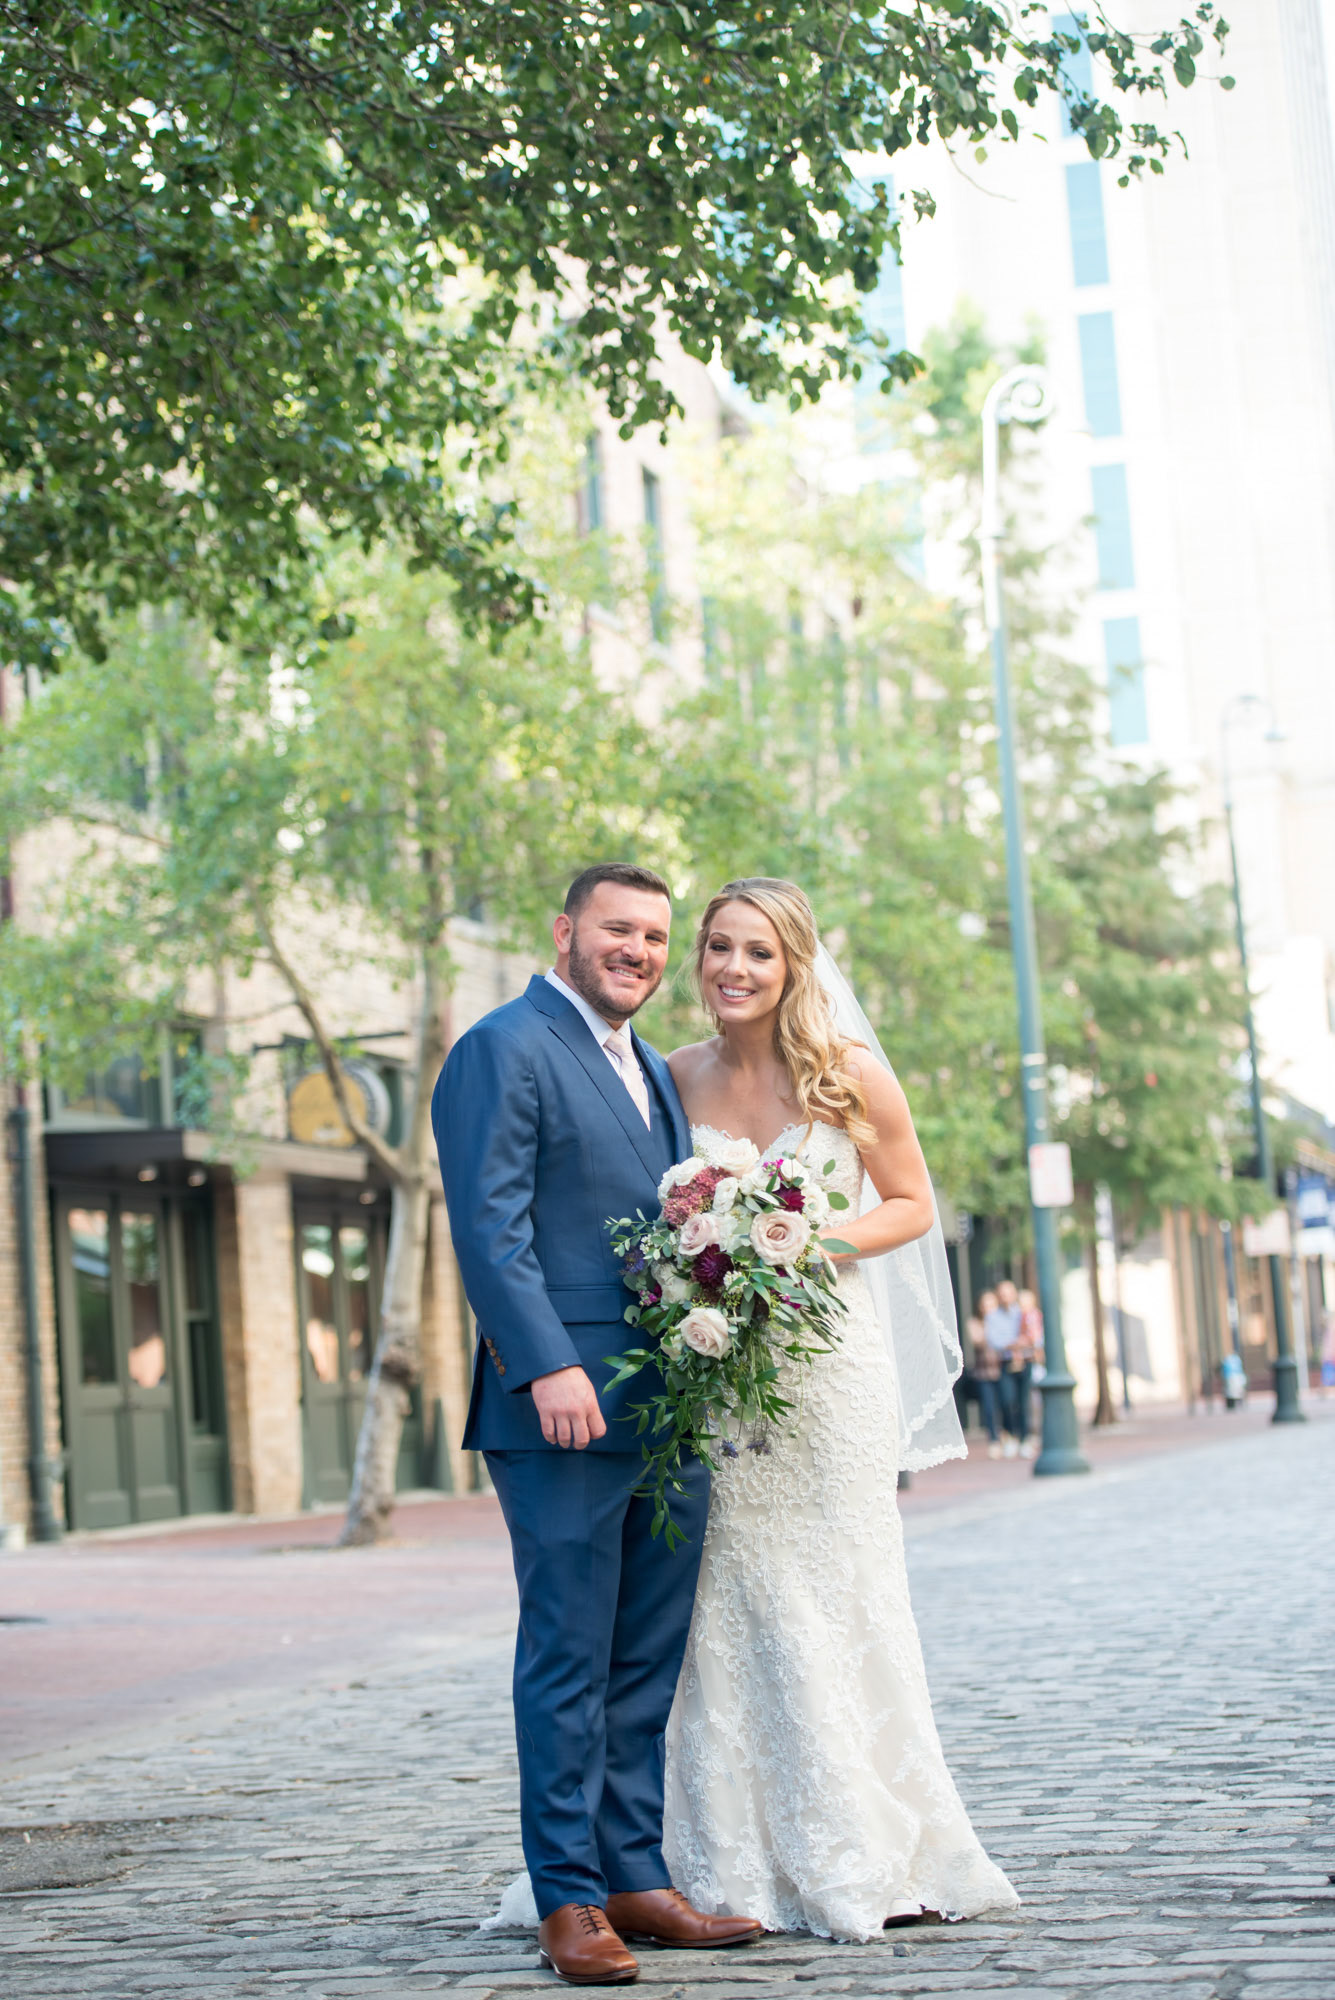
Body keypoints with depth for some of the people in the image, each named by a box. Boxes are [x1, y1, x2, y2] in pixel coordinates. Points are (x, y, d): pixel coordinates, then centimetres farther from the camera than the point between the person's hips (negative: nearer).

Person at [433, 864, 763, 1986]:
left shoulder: (654, 1071, 21)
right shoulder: (506, 1050, -5)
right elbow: (489, 1225, -14)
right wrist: (550, 1367, -22)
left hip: (672, 1417, 8)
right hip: (566, 1409, -8)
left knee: (648, 1666, 10)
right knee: (569, 1659, -2)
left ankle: (636, 1879, 17)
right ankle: (570, 1899, 5)